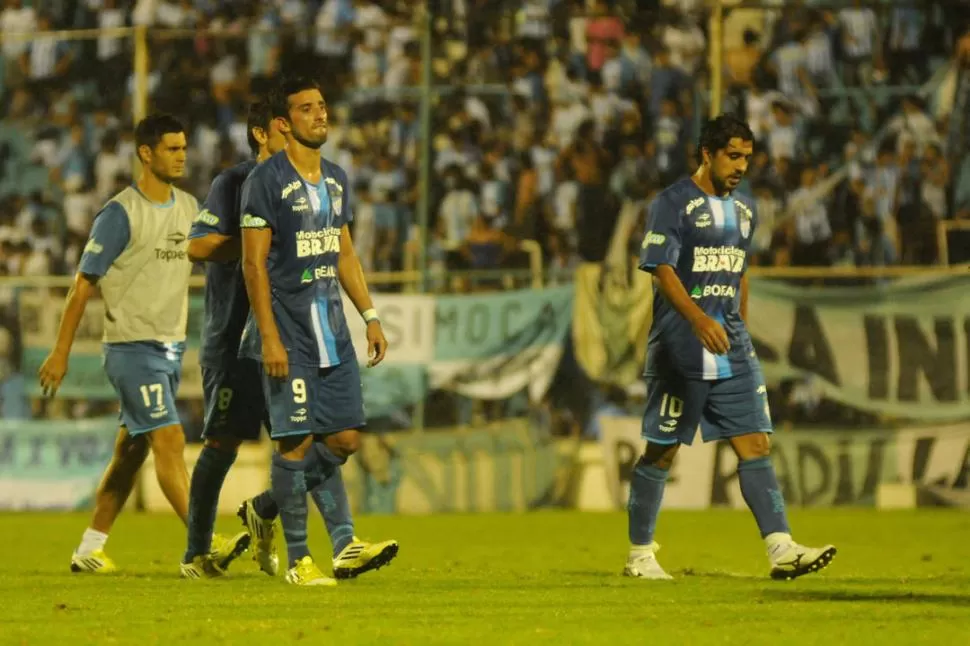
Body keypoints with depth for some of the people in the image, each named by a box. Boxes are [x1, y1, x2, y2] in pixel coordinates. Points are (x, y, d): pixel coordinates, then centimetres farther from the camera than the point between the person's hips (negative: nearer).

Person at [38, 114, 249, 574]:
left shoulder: (187, 207, 10)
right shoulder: (120, 214, -11)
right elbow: (83, 284, -8)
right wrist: (60, 353, -8)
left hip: (172, 347, 7)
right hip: (132, 347, -7)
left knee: (130, 451, 9)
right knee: (169, 441, -13)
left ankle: (89, 549, 16)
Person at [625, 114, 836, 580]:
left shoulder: (744, 209, 14)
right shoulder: (672, 204, -8)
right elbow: (661, 271, -16)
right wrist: (699, 319, -30)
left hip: (732, 351, 6)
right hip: (680, 351, -6)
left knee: (755, 445, -4)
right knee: (662, 451, 2)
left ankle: (781, 550, -11)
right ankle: (640, 555, 13)